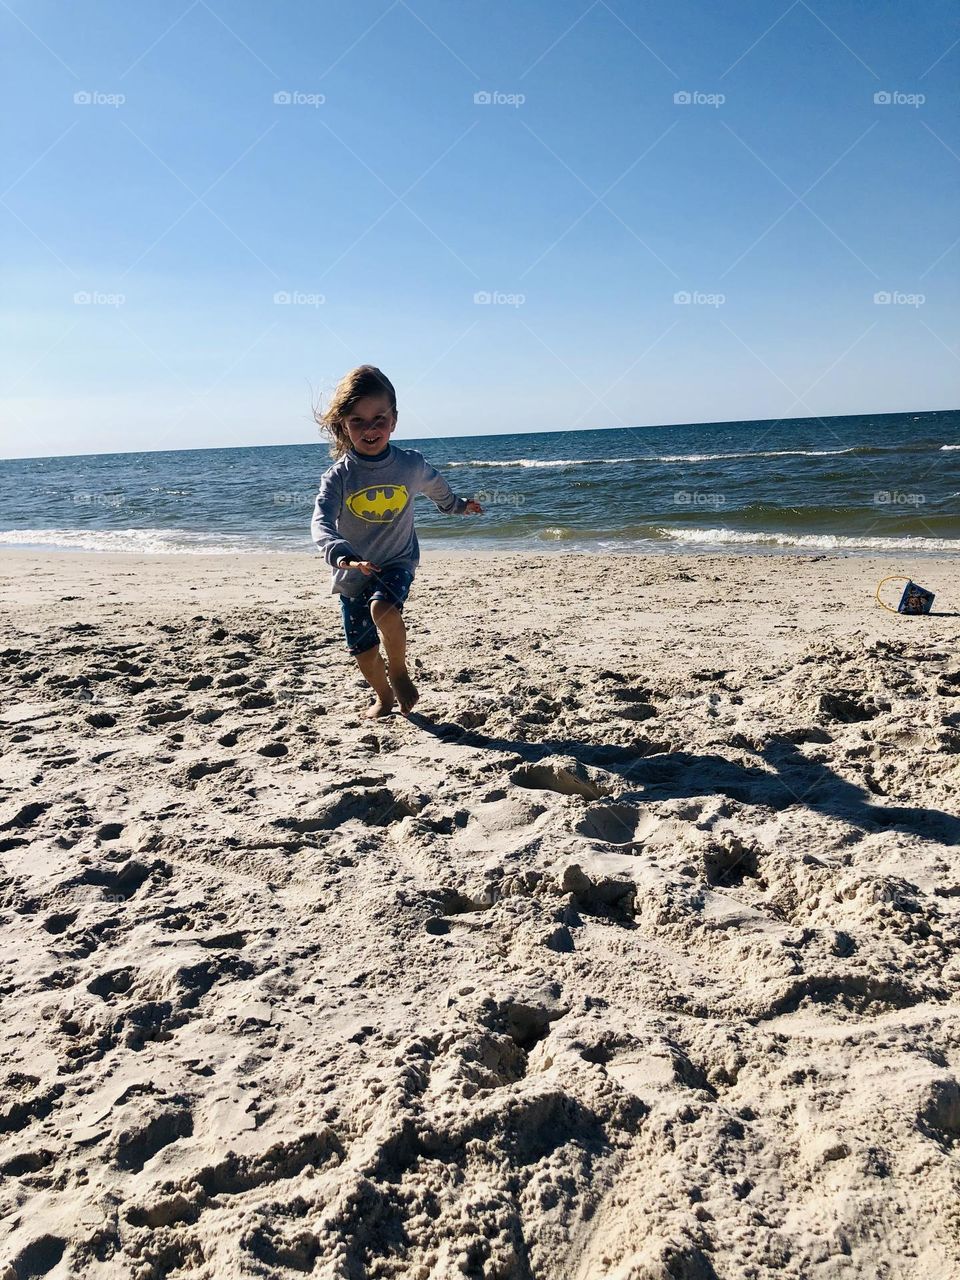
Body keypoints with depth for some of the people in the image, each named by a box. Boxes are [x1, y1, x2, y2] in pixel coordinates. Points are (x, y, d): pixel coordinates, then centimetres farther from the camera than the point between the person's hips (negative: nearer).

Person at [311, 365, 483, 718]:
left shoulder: (412, 464, -9)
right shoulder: (338, 476, -16)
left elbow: (439, 490, 16)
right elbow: (321, 524, -31)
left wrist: (460, 504, 33)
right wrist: (343, 556, -50)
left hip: (396, 561, -1)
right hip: (353, 573, 1)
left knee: (383, 608, -33)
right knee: (364, 650, 9)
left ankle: (399, 670, -6)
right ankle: (384, 697, 39)